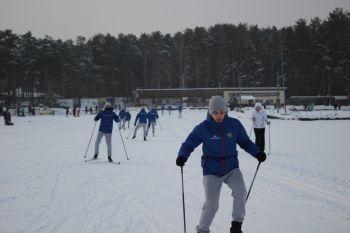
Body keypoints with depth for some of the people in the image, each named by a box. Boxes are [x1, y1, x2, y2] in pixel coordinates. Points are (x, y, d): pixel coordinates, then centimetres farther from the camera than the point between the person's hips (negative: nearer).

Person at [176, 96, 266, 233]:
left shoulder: (234, 124, -4)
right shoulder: (203, 128, -10)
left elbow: (245, 142, 8)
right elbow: (189, 144, -6)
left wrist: (257, 153, -6)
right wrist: (182, 157, -25)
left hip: (231, 168, 2)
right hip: (211, 171, -2)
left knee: (240, 192, -22)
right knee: (211, 204, -1)